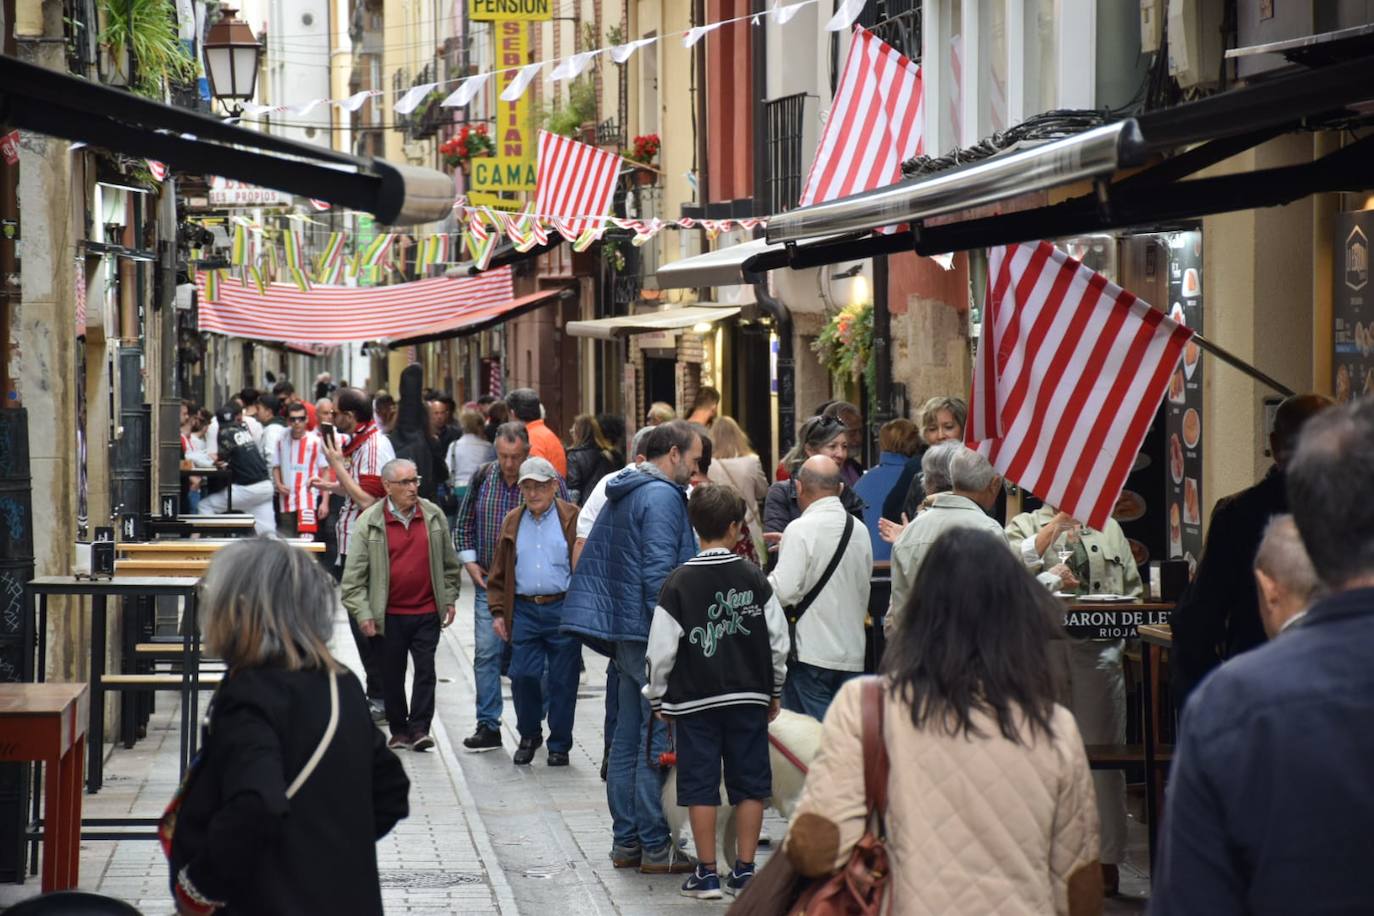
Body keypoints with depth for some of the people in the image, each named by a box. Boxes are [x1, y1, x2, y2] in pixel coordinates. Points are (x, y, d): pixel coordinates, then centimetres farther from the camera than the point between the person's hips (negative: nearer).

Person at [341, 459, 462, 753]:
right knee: (392, 673, 8)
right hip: (389, 615, -1)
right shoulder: (370, 522, -5)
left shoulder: (433, 515, 3)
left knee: (425, 669, -4)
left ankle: (419, 728, 0)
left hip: (427, 611, 1)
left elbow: (449, 562, 14)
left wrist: (450, 598, 12)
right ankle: (398, 730, 20)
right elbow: (354, 574, -4)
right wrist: (362, 613, -8)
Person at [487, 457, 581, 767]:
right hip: (524, 610, 3)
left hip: (563, 610, -3)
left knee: (562, 680, 2)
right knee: (522, 675, -1)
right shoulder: (512, 522, 13)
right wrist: (498, 611, 7)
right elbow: (500, 572, 16)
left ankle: (559, 745, 14)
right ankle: (529, 736, 19)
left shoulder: (572, 518, 0)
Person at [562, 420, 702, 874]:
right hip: (651, 633, -10)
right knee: (657, 741, -6)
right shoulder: (662, 496, -13)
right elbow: (659, 572, -21)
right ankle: (655, 845, -3)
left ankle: (626, 841, 17)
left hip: (624, 632, 10)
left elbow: (591, 559, 22)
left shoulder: (622, 494, 16)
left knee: (627, 740, 12)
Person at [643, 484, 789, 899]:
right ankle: (744, 872, 10)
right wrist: (774, 692, 15)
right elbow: (778, 641, 2)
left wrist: (657, 698, 6)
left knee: (701, 786, 4)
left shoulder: (679, 582, -8)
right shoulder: (754, 578, -3)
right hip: (749, 696, 2)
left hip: (695, 698, -2)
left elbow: (661, 649, -8)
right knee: (749, 784, 9)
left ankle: (707, 874, 6)